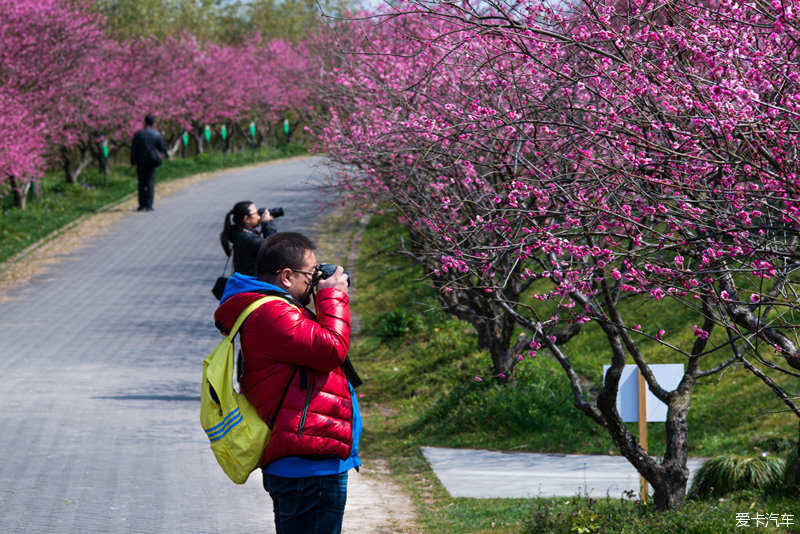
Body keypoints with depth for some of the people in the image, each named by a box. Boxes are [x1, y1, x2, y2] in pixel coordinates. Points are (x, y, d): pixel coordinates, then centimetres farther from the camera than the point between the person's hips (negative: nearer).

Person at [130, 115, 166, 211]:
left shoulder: (138, 134, -4)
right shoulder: (157, 135, -3)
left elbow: (133, 149, -4)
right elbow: (162, 149, 1)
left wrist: (133, 161, 4)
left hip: (141, 161, 0)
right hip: (152, 162, 0)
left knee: (142, 183, 10)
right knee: (150, 183, 3)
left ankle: (142, 205, 7)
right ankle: (149, 205, -4)